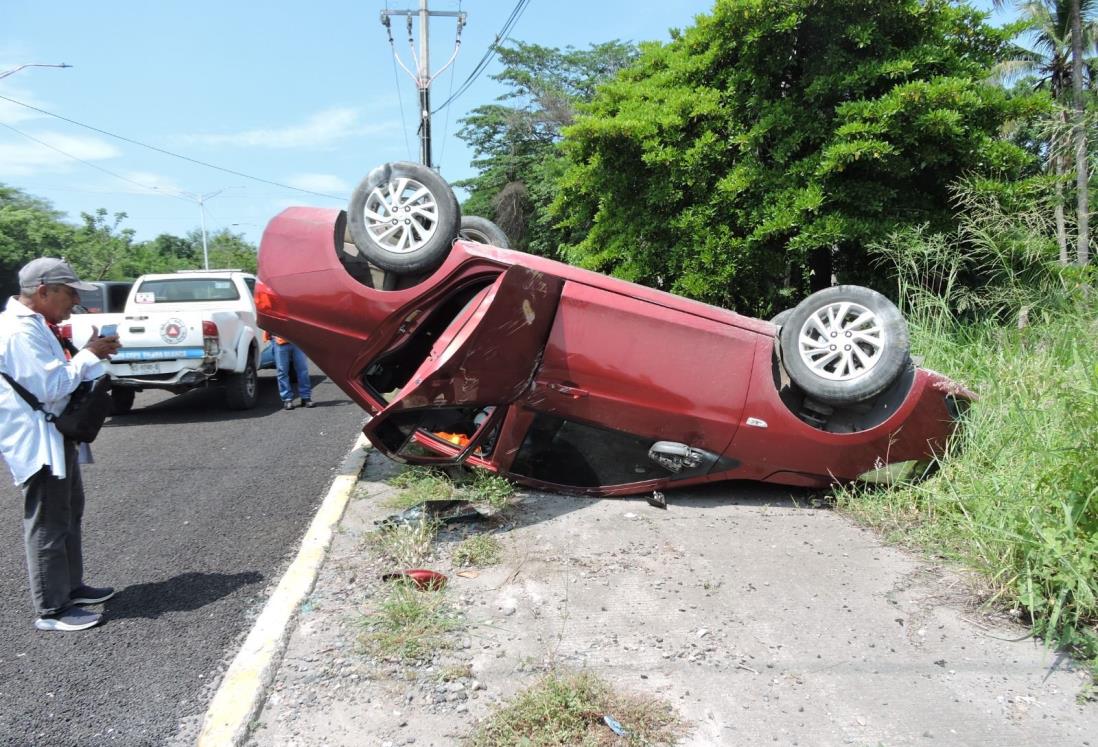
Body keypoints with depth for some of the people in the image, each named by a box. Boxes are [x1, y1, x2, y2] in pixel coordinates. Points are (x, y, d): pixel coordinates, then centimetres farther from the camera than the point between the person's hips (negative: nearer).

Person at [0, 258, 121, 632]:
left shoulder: (35, 324, 10)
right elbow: (51, 386, -26)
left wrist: (90, 353, 3)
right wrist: (89, 355, -17)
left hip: (56, 435, 11)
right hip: (37, 440, -11)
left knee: (69, 513, 20)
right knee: (48, 524, -3)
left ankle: (72, 586, 33)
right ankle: (51, 610, 7)